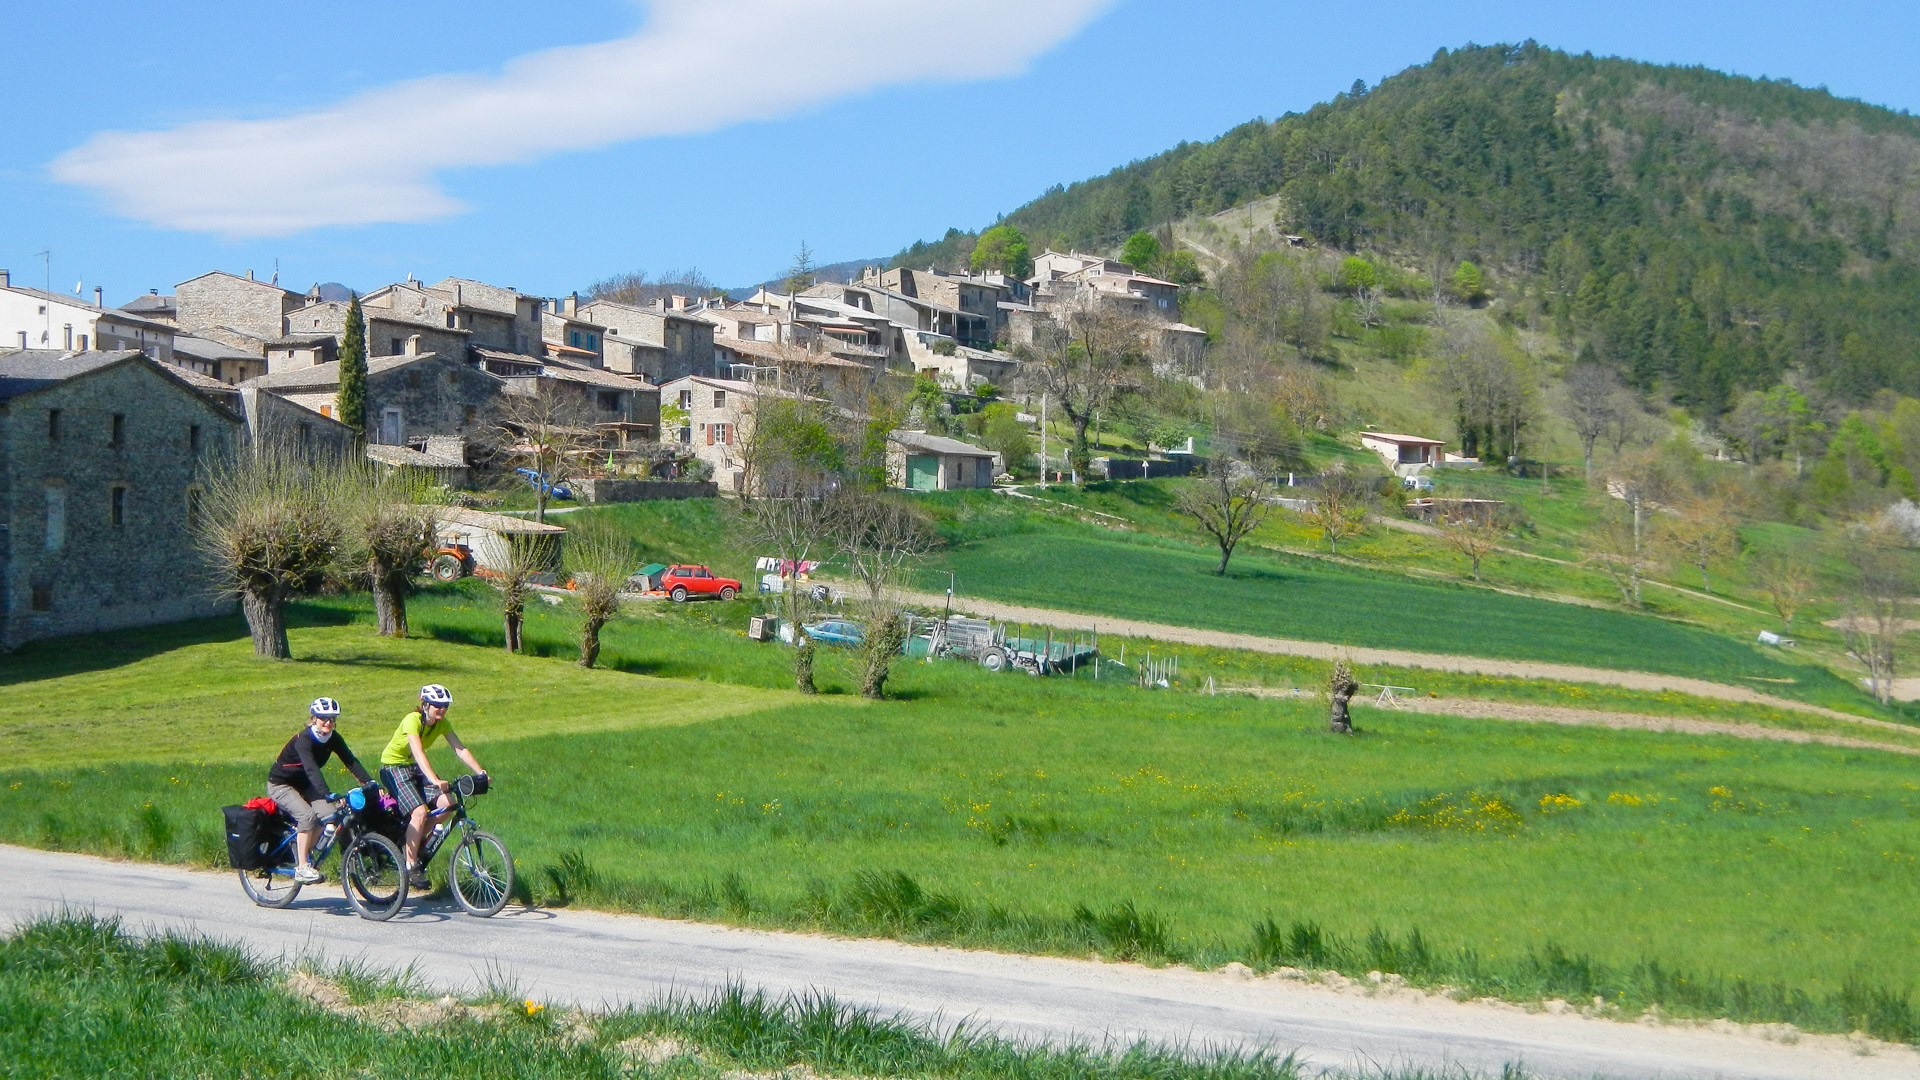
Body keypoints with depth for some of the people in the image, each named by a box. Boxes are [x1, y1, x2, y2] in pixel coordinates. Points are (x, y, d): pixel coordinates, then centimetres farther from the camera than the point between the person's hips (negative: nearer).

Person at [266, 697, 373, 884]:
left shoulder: (333, 738, -9)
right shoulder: (303, 740, -29)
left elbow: (351, 761, -14)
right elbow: (311, 770, -42)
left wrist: (370, 782, -28)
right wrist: (329, 795, -54)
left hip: (303, 784, 7)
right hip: (280, 785, -7)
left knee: (330, 813, -16)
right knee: (307, 815, -29)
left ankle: (305, 852, 3)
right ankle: (302, 868, -22)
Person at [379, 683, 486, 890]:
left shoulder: (441, 724, -7)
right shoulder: (413, 720, -27)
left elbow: (460, 748, -14)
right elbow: (418, 753, -39)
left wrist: (480, 771, -28)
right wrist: (434, 781, -52)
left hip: (414, 767, 7)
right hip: (393, 766, -7)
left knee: (447, 803, -16)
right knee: (419, 811, -24)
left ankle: (417, 838, 7)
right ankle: (410, 867, -15)